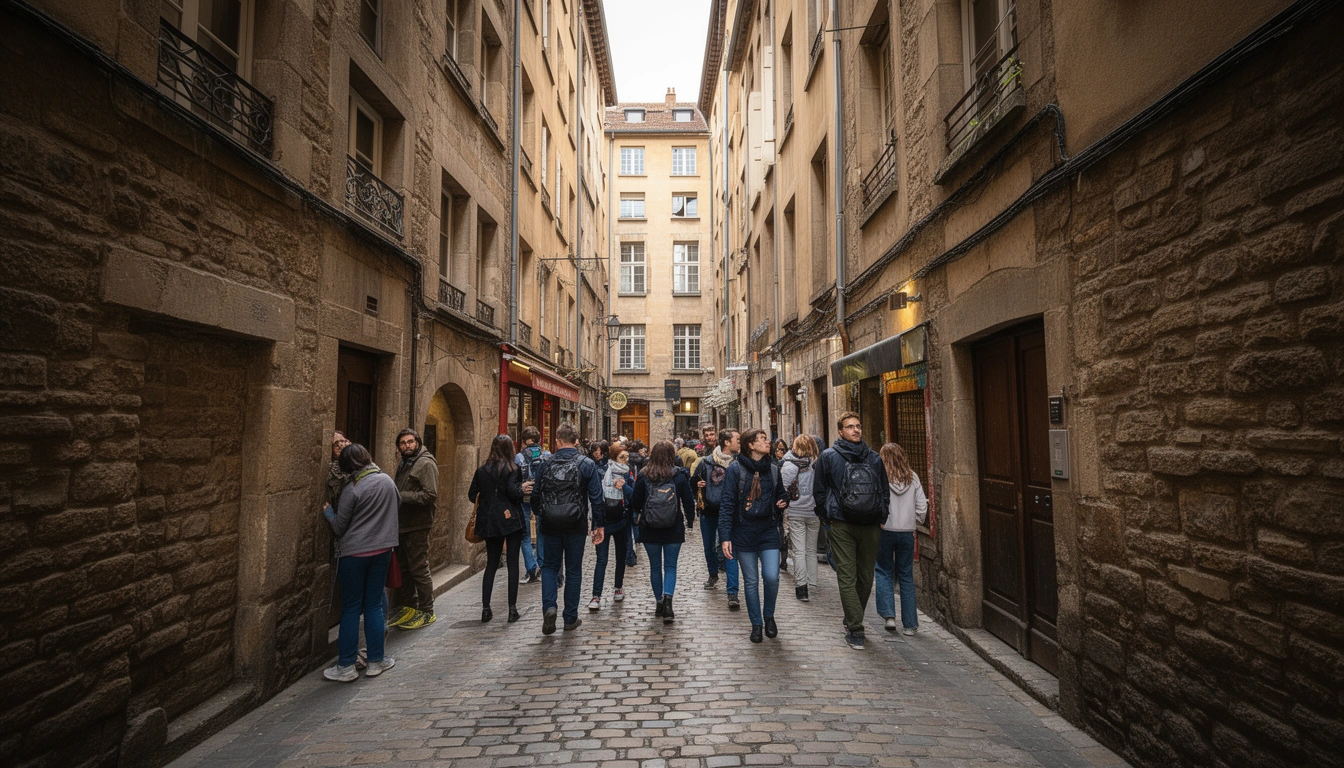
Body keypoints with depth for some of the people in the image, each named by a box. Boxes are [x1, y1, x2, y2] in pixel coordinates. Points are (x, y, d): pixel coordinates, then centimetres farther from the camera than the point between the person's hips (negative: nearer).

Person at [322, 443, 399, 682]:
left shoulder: (352, 489, -13)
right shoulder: (387, 480, 1)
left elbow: (339, 528, -6)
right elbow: (398, 502, 20)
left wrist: (327, 512, 11)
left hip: (354, 553, -4)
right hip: (382, 549, 4)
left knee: (350, 609, 5)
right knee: (374, 605, 12)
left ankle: (346, 666, 11)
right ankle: (376, 661, 18)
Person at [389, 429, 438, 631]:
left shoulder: (426, 463, -12)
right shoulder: (404, 464, 17)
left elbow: (430, 495, -21)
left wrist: (402, 496, -21)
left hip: (417, 525, -9)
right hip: (402, 523, 9)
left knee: (419, 569, -3)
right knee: (405, 567, 16)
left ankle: (427, 612, 7)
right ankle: (409, 607, 28)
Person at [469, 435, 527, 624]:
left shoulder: (482, 470, 4)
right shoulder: (513, 469, -8)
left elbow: (472, 496, 6)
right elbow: (514, 492, -19)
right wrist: (523, 488, 1)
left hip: (489, 522, 4)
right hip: (511, 520, -4)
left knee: (491, 563, 12)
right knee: (512, 563, 2)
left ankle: (485, 608, 11)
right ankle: (512, 608, 4)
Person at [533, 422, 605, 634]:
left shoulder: (546, 463, 0)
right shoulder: (586, 464, -6)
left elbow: (536, 494, 5)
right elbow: (596, 497, -8)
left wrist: (541, 517, 20)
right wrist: (598, 525, -1)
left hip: (550, 525, 1)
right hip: (576, 525, -1)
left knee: (550, 566, 16)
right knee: (573, 569, 10)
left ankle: (548, 607, -5)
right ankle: (570, 618, 16)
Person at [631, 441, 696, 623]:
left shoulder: (644, 477, -6)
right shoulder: (680, 476, -7)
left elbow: (635, 503, 0)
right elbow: (688, 501, -1)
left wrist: (637, 515, 22)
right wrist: (690, 521, 14)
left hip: (650, 530, 1)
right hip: (673, 530, -1)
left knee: (655, 567, 13)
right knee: (670, 566, 7)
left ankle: (659, 604, 20)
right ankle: (667, 600, -12)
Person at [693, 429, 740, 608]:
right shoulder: (706, 462, -2)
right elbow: (692, 481, 9)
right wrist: (697, 484, -12)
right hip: (708, 511, 3)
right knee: (709, 546, 19)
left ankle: (732, 593, -8)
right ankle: (713, 575, 45)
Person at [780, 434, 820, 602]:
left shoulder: (787, 465, -7)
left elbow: (783, 488, -7)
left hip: (795, 512, -2)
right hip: (814, 512, 2)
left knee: (799, 551, 2)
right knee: (811, 550, 14)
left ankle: (801, 588, -2)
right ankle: (811, 584, 19)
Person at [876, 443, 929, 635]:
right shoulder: (912, 478, 3)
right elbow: (922, 506, 4)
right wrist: (918, 522, 18)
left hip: (885, 530, -3)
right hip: (907, 531, 3)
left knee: (884, 572, 11)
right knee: (906, 576, 10)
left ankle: (889, 615, -1)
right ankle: (909, 624, 13)